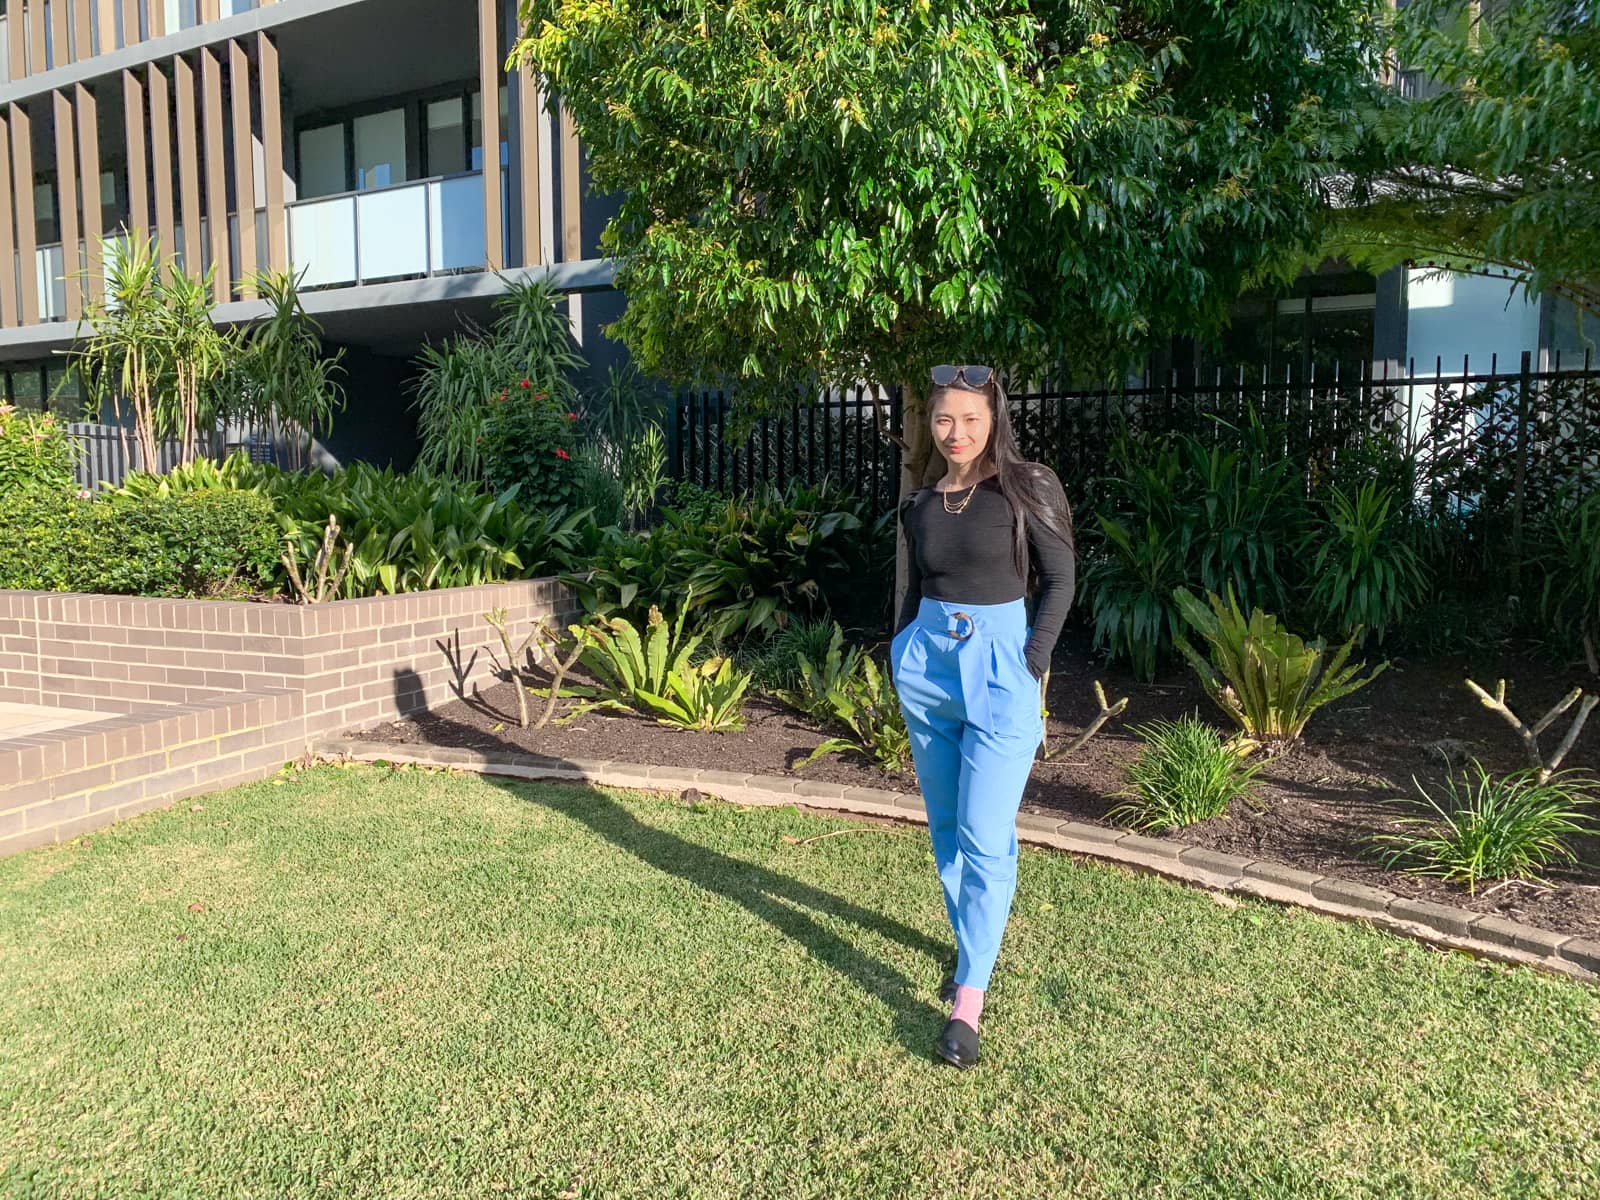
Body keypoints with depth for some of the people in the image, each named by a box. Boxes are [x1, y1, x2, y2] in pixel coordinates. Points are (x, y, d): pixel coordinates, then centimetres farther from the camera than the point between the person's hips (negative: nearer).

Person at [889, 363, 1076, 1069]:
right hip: (926, 662, 5)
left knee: (985, 838, -7)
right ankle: (973, 951, 31)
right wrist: (900, 657, 11)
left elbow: (1059, 580, -3)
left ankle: (968, 999, -1)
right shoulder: (921, 501, 9)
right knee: (946, 827, 13)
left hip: (997, 668, -5)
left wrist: (1032, 664, -10)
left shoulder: (1027, 489, -5)